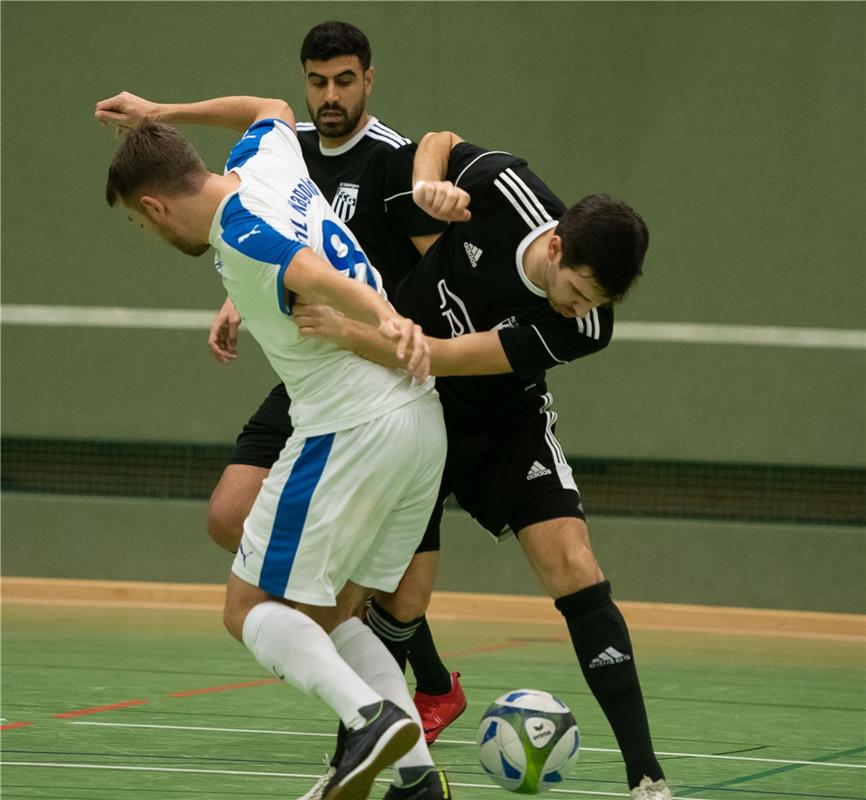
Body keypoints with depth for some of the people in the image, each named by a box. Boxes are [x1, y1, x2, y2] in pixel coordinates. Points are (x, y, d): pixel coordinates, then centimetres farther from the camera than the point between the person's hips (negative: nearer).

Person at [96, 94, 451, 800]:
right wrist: (159, 115, 43)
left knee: (251, 609, 1)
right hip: (422, 423, 9)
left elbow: (316, 276, -32)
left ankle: (370, 715, -22)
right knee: (329, 616, 15)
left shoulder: (239, 239, -13)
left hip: (351, 431, -9)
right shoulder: (265, 160, 12)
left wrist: (388, 320, -49)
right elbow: (274, 109, 35)